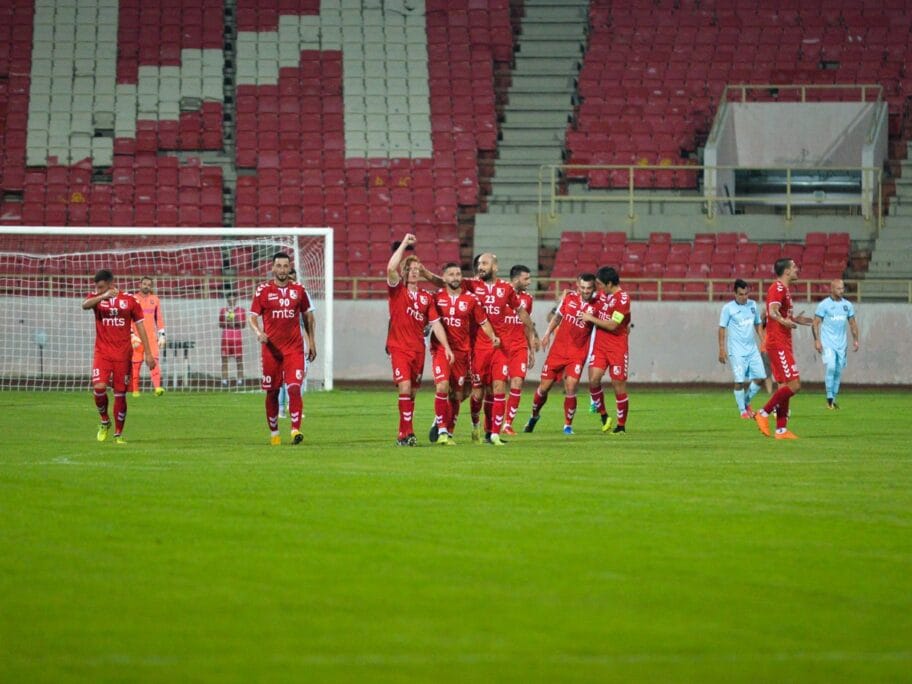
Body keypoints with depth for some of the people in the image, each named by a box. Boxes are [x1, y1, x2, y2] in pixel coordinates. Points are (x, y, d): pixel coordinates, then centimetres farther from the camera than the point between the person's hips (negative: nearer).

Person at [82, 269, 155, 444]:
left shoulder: (129, 300, 1)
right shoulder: (96, 298, 1)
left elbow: (140, 326, 5)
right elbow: (85, 305, -23)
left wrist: (147, 353, 2)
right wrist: (104, 296, -39)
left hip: (123, 354, 0)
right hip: (102, 353, 0)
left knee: (120, 394, 1)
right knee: (99, 387, -18)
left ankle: (118, 434, 13)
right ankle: (104, 421, 9)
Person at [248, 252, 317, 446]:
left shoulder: (298, 290, 5)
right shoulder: (263, 291, 1)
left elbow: (308, 316, 15)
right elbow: (252, 317, 2)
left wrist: (312, 342, 12)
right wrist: (258, 332, -19)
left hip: (294, 348, 0)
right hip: (271, 348, 0)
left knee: (294, 387, -15)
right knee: (272, 392, 6)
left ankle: (295, 430, -16)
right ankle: (274, 432, 19)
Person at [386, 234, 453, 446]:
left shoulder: (426, 297, 10)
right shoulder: (397, 291, 0)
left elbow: (435, 324, 11)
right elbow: (391, 268, -18)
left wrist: (447, 347, 3)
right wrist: (404, 244, -15)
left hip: (418, 349, 4)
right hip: (399, 347, -4)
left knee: (412, 393, 8)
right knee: (405, 387, -18)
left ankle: (403, 434, 16)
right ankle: (407, 433, -19)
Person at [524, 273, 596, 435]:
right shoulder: (569, 298, -1)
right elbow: (557, 316, 15)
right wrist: (547, 333, 10)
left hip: (578, 354, -2)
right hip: (558, 350, 2)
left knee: (570, 388, -15)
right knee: (544, 387, 8)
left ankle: (568, 425, 3)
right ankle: (534, 415, 35)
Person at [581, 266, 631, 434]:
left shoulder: (623, 298, -16)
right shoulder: (602, 294, 6)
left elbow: (612, 325, -19)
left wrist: (591, 318, -11)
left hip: (617, 347, -6)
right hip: (599, 345, 6)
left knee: (618, 385, -1)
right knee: (593, 379, -10)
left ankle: (621, 425, 11)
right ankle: (603, 416, 9)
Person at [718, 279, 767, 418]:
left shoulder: (753, 305, 9)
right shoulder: (728, 308, -6)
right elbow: (722, 329, -3)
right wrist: (722, 349, -7)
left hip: (752, 349, 5)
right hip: (737, 351, -5)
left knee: (760, 378, 1)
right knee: (740, 381, -7)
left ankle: (746, 402, 21)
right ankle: (742, 410, 6)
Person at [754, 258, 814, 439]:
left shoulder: (783, 289, 18)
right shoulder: (778, 289, -14)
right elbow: (772, 311, -30)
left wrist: (795, 319, 42)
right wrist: (784, 321, -49)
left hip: (783, 344, 11)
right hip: (778, 344, -11)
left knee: (785, 386, 10)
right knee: (794, 385, -14)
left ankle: (781, 429, 11)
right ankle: (763, 414, -8)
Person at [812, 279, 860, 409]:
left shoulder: (847, 305, 10)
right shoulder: (824, 304, -4)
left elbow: (852, 323, 18)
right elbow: (816, 323, -5)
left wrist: (855, 340, 11)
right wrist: (817, 340, -13)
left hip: (841, 343, 5)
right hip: (827, 343, -5)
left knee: (838, 371, 6)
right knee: (830, 367, -19)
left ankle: (833, 399, 15)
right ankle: (829, 397, -12)